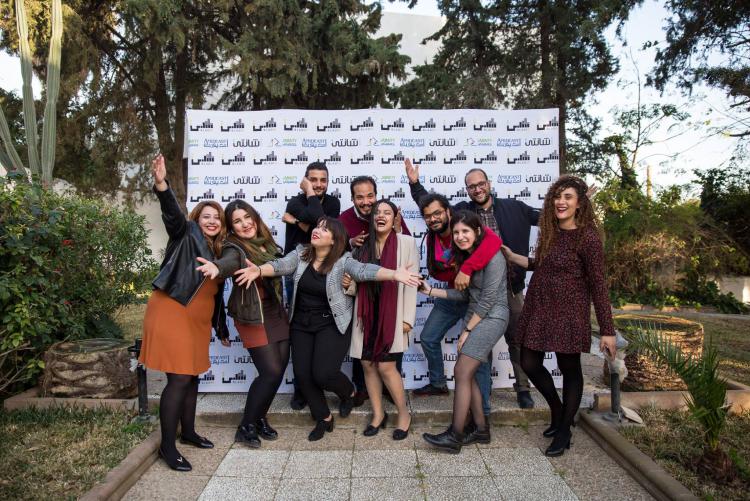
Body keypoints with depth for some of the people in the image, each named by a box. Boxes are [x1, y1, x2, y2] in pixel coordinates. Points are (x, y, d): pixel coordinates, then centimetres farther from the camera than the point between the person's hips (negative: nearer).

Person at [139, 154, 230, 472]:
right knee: (178, 379, -8)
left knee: (192, 376, 14)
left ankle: (188, 432, 31)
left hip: (197, 322, 7)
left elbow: (216, 295, 20)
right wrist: (161, 185, -43)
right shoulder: (187, 235, -2)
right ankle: (167, 445, 3)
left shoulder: (218, 253, 15)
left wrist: (222, 330, 23)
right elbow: (173, 214, -25)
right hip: (171, 315, -7)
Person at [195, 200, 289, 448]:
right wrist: (217, 268, -55)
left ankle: (260, 418, 26)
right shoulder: (235, 248, -11)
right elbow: (229, 262, -35)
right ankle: (246, 426, 9)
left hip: (276, 312, 7)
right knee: (271, 371, -10)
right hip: (253, 316, -6)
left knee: (279, 369, 5)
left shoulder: (266, 242, 9)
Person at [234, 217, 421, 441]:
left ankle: (348, 392, 24)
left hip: (332, 324, -5)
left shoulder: (343, 260, -14)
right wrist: (258, 270, -37)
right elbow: (281, 265, -16)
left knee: (323, 373, -13)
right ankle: (323, 418, 24)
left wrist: (394, 273, -48)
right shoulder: (301, 253, -2)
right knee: (302, 374, 1)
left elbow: (363, 270, -29)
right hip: (301, 323, 5)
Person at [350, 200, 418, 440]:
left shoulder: (406, 242, -3)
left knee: (385, 365, -7)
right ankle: (378, 414, 26)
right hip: (367, 314, 4)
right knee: (368, 365, 7)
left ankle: (404, 413, 16)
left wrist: (408, 318, -10)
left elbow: (411, 282, -6)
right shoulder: (363, 246, 9)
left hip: (392, 315, -4)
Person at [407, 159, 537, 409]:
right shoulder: (462, 211, 3)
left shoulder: (514, 208, 3)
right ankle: (482, 401, 22)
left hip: (510, 286, 0)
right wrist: (415, 183, -3)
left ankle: (523, 388, 29)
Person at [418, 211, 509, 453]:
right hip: (474, 316, 8)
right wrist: (430, 290, 6)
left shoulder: (492, 257, -16)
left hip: (491, 317, -8)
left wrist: (467, 330, -12)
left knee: (462, 371, -12)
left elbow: (487, 299, -17)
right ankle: (481, 429, 17)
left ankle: (455, 436, -4)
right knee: (467, 374, 4)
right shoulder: (466, 257, 12)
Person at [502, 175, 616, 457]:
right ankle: (557, 410, 36)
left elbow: (598, 285, -11)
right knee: (530, 363, 9)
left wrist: (607, 331, -11)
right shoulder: (549, 232, 8)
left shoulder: (587, 238, -12)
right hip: (539, 309, 7)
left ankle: (564, 432, 25)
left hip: (569, 314, -6)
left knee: (569, 369, 7)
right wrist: (512, 257, 14)